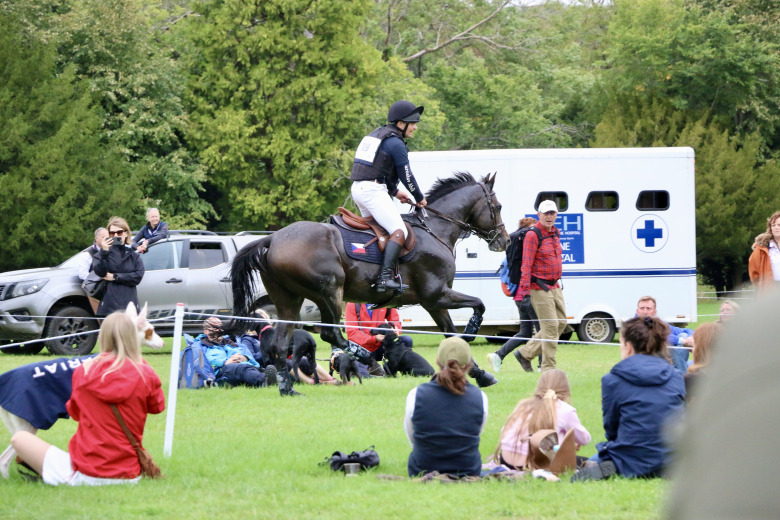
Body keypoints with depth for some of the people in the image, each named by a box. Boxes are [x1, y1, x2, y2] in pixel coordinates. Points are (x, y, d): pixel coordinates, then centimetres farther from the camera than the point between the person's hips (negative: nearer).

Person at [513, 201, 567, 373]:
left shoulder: (555, 233, 12)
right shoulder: (533, 236, -13)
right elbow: (526, 266, -16)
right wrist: (526, 293, -21)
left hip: (554, 286, 9)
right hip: (539, 287, -9)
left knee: (561, 323, 10)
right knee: (550, 326, -8)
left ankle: (525, 354, 18)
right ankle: (548, 368, -1)